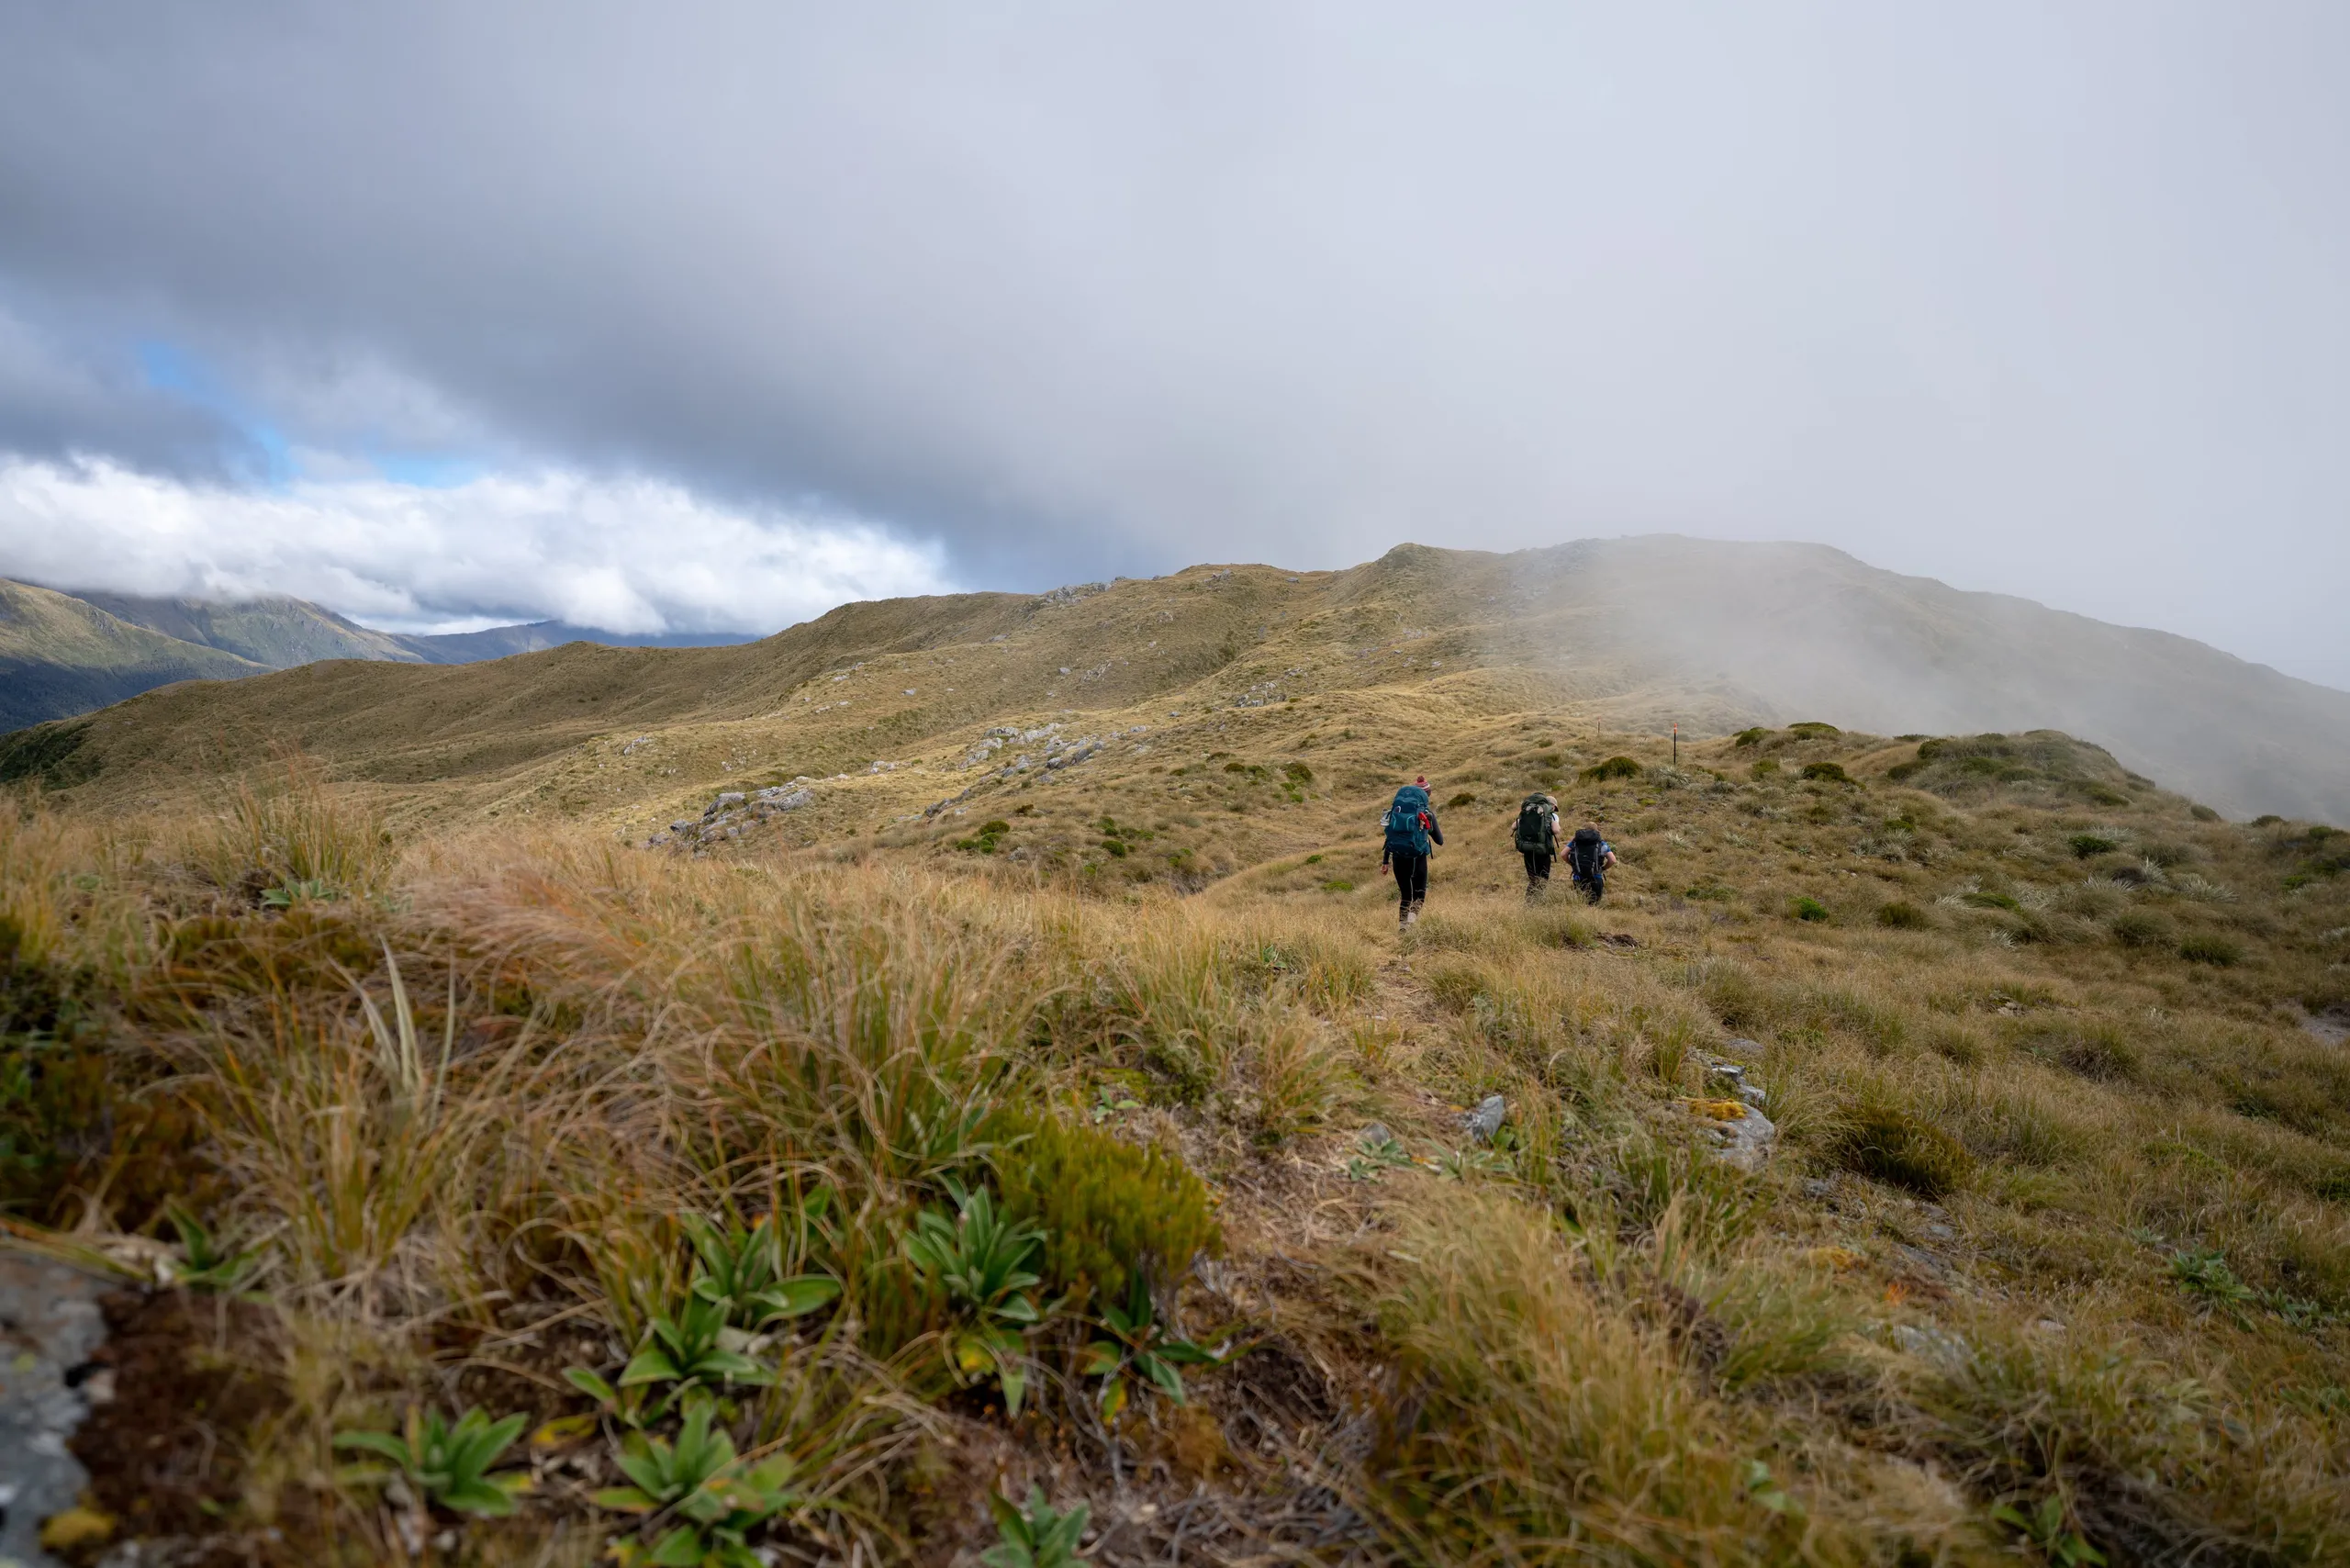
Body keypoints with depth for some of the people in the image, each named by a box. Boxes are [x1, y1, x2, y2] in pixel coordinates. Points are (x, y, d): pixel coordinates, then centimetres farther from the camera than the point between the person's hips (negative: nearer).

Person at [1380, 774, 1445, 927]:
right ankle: (1413, 914, -19)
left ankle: (1402, 926, 13)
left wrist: (1385, 861, 12)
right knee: (1419, 892, 8)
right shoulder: (1427, 813, 0)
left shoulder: (1396, 810, 7)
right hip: (1417, 857, -3)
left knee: (1404, 893, 16)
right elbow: (1439, 840, 6)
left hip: (1398, 857, 3)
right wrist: (1441, 833, 29)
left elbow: (1390, 836, 7)